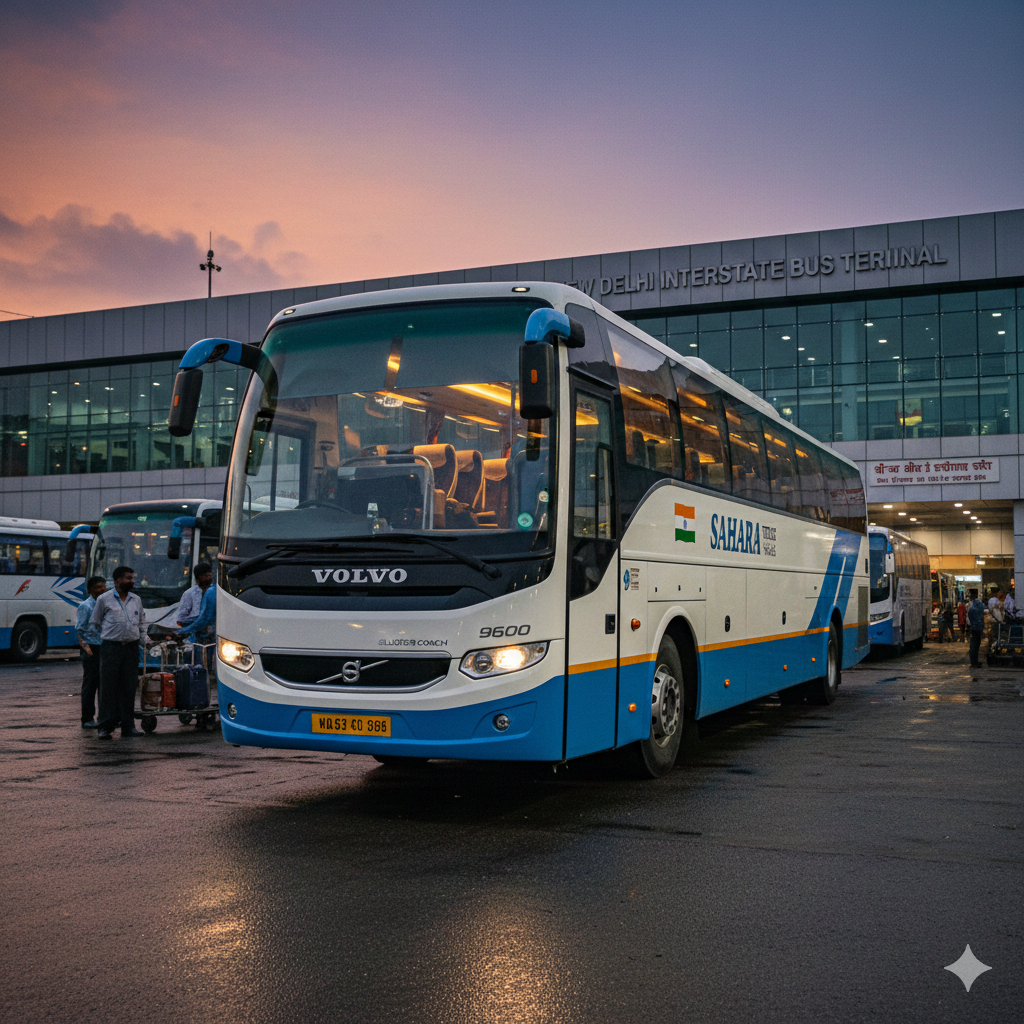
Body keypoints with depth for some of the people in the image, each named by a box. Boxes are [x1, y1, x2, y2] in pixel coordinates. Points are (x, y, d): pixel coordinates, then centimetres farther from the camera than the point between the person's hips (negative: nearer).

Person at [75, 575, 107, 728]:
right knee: (89, 685, -2)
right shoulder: (85, 606, -5)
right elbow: (79, 630, -8)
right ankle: (87, 719, 3)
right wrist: (85, 646, -19)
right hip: (92, 649, -6)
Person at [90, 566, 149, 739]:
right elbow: (95, 623, 8)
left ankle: (128, 726, 10)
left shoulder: (136, 600, 14)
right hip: (111, 647, -4)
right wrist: (105, 639, 5)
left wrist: (144, 640, 12)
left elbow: (142, 622, 23)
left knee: (129, 687, 5)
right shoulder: (104, 599, 1)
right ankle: (105, 726, 0)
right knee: (109, 686, -4)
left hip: (131, 647, 4)